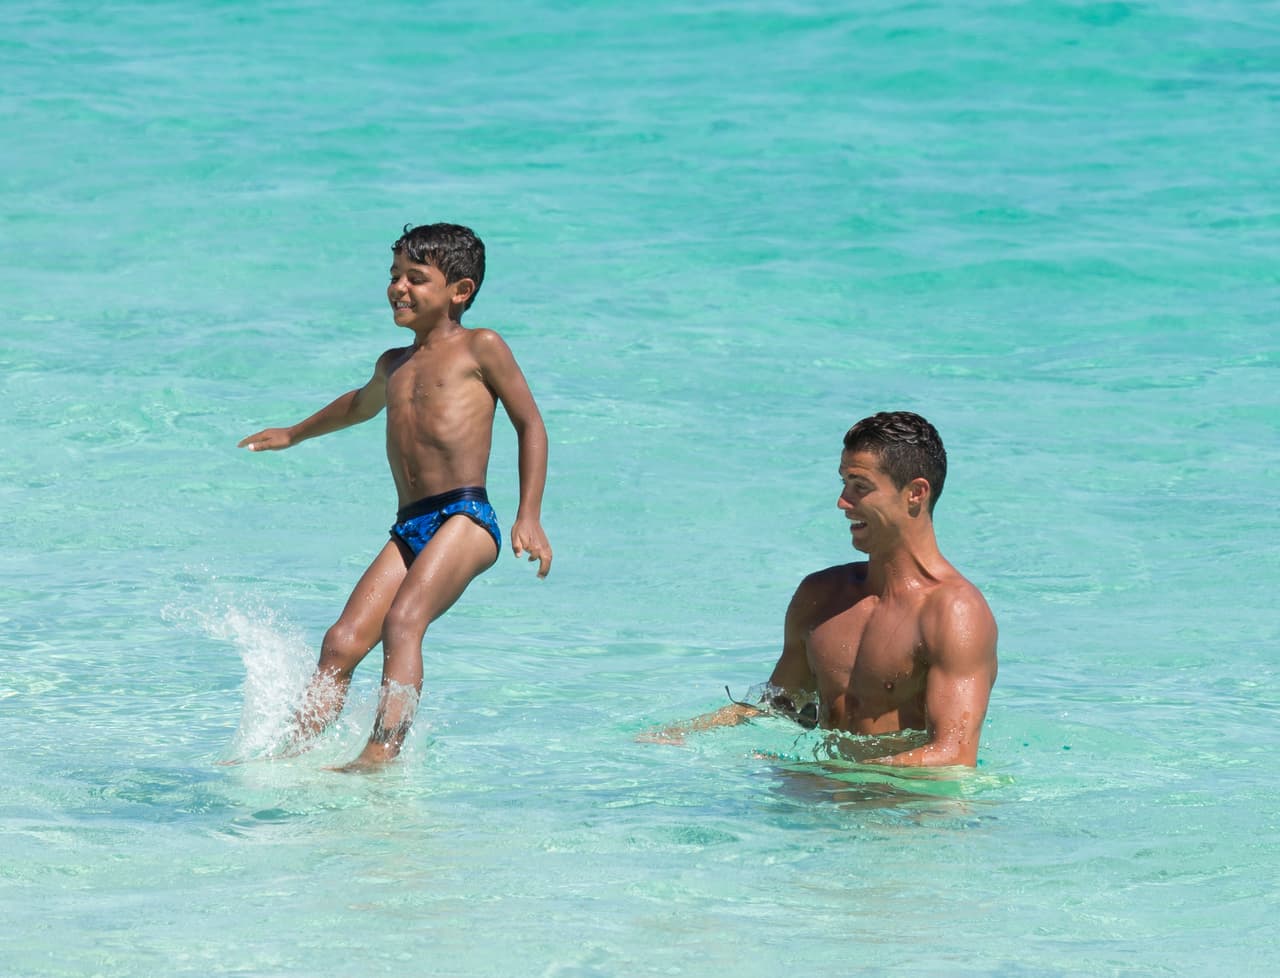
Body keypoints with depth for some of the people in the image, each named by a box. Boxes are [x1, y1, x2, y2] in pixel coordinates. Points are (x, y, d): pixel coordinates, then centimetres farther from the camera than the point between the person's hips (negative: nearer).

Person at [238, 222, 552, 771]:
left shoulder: (480, 349, 7)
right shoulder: (394, 365, 26)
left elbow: (530, 424, 8)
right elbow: (363, 403, 49)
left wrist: (530, 517, -2)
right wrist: (295, 434, 65)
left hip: (465, 518, -7)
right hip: (409, 529, 7)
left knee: (402, 621, -28)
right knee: (343, 642, -10)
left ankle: (384, 751, -40)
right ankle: (295, 751, -14)